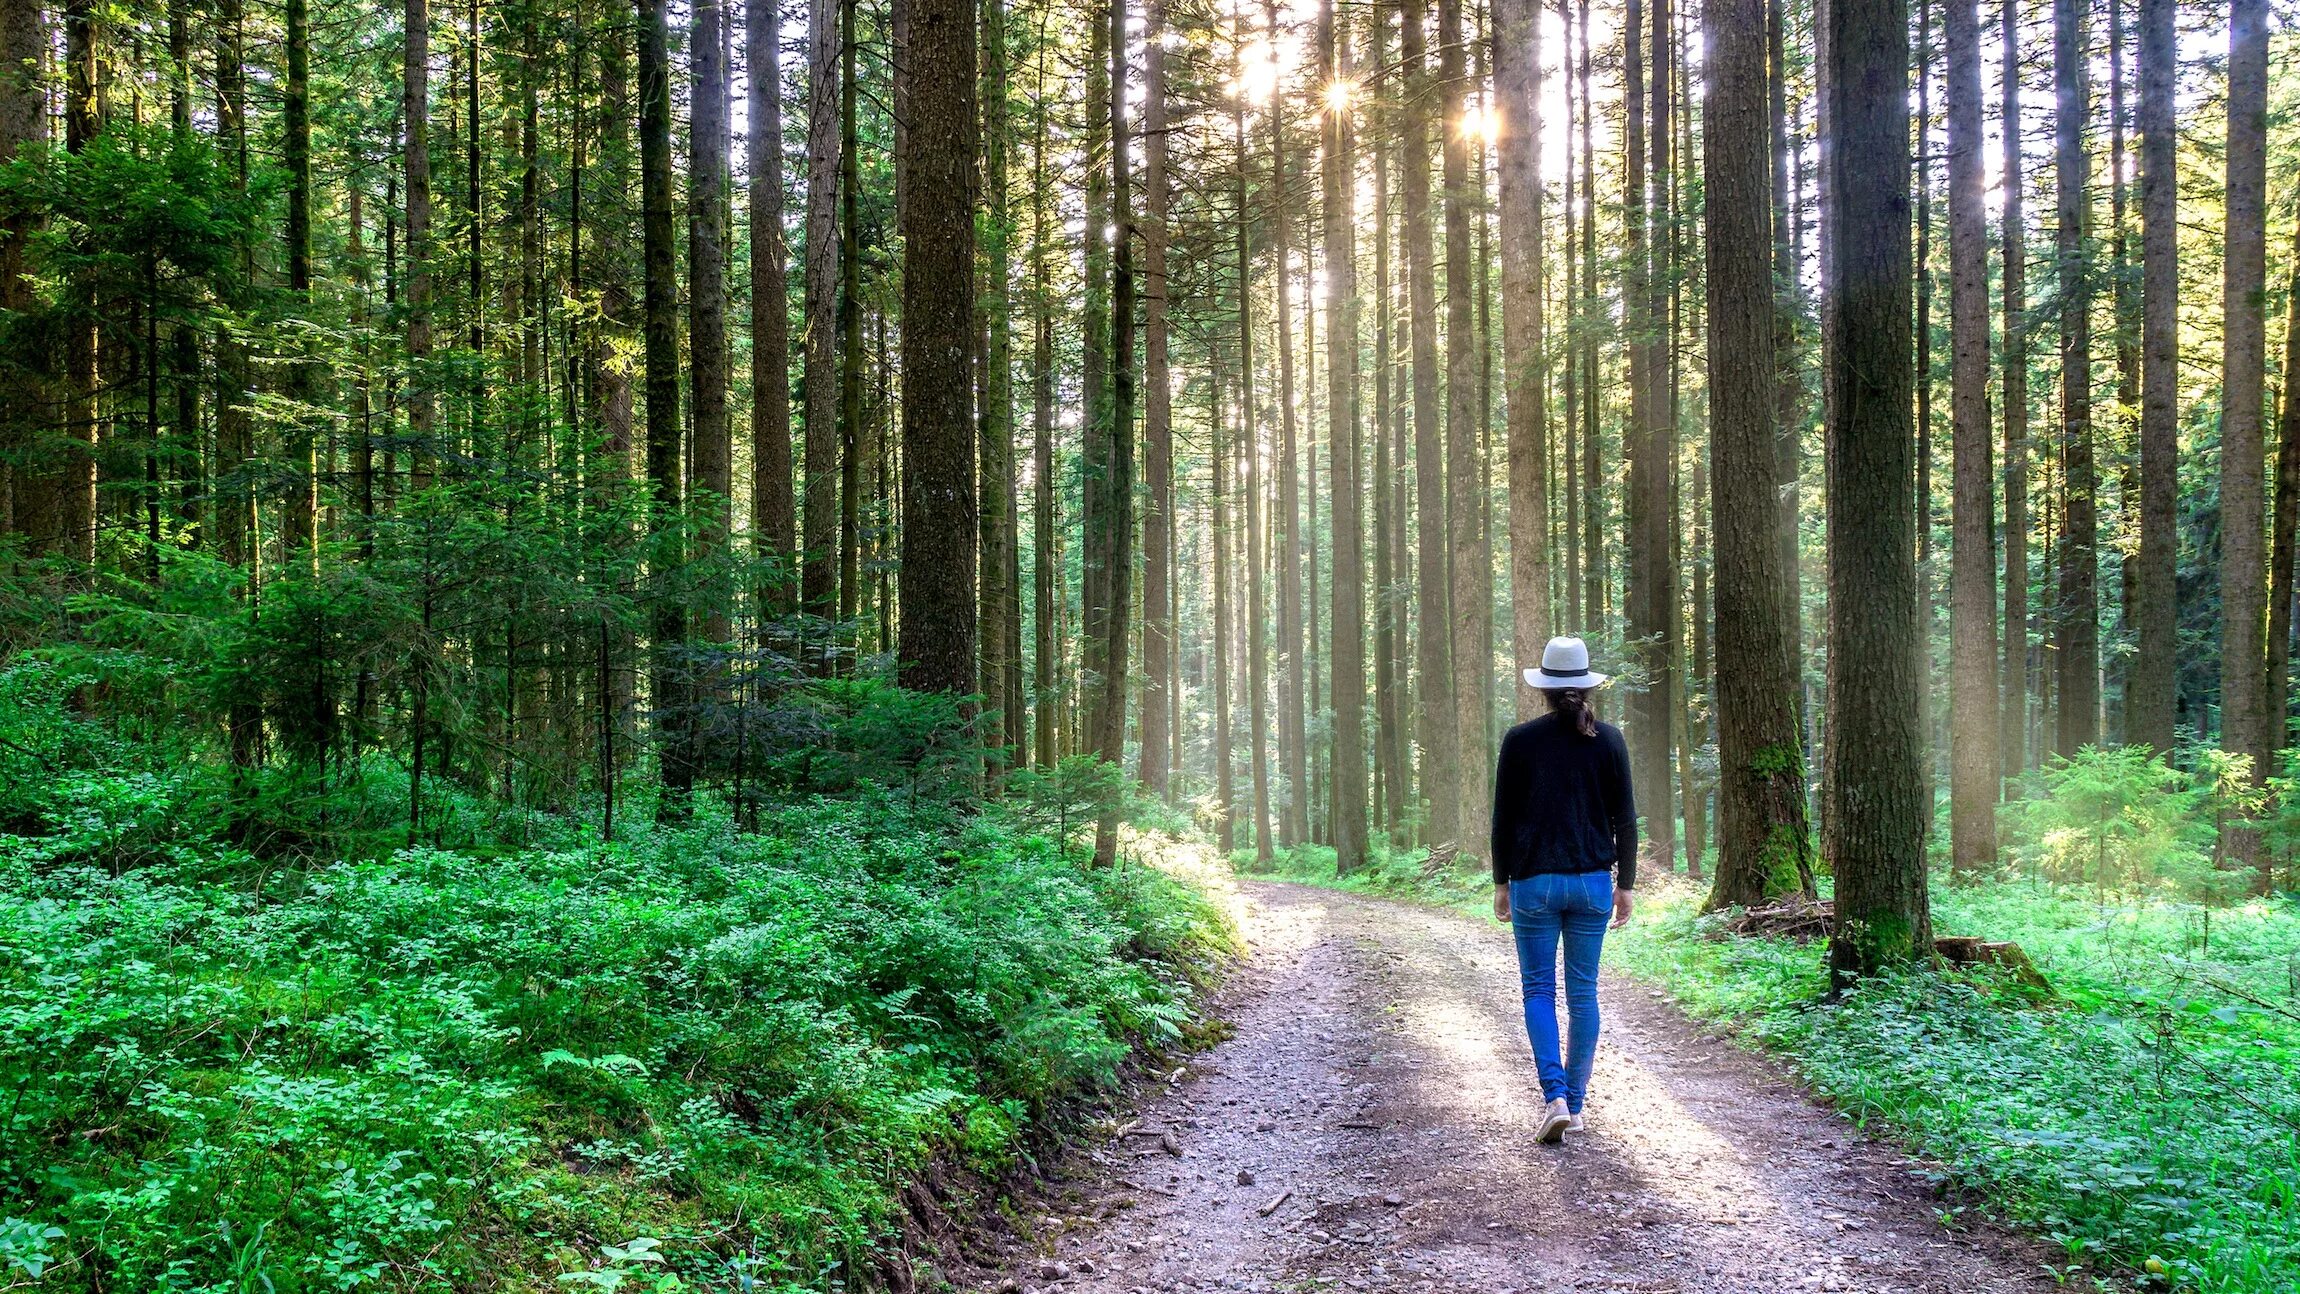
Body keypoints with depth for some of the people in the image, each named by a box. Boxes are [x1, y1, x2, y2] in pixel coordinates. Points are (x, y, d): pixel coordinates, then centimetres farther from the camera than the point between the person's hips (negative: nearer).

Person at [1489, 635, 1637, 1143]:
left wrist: (1502, 882, 7)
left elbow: (1503, 818, -2)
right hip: (1593, 882, 2)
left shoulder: (1520, 740, -5)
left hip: (1534, 882, -2)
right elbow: (1625, 819, 2)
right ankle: (1575, 1104, 16)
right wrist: (1625, 884, 10)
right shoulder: (1609, 740, 0)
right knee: (1583, 992, 10)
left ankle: (1555, 1096, -9)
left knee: (1538, 989, 7)